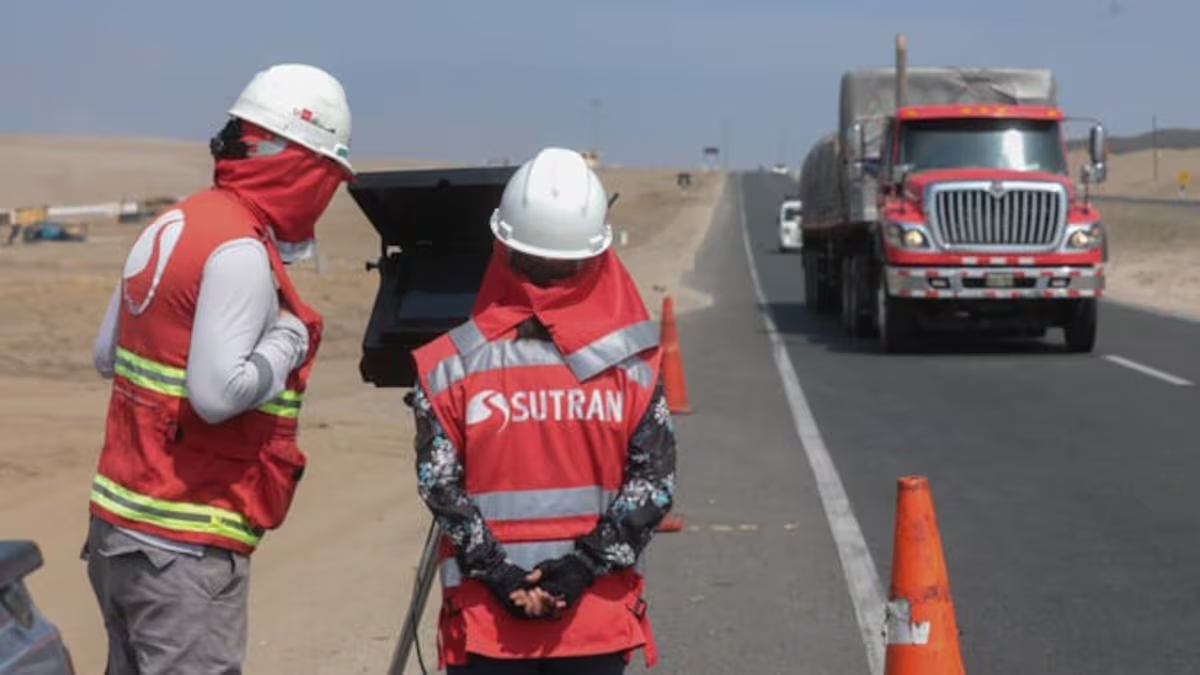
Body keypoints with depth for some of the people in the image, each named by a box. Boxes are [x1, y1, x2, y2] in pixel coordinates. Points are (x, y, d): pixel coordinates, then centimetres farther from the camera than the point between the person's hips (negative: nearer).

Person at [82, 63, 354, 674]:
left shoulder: (168, 226, 10)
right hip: (186, 547, -9)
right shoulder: (242, 253, -18)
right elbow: (218, 392, -25)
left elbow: (105, 355, 18)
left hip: (116, 518, 9)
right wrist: (290, 340, -11)